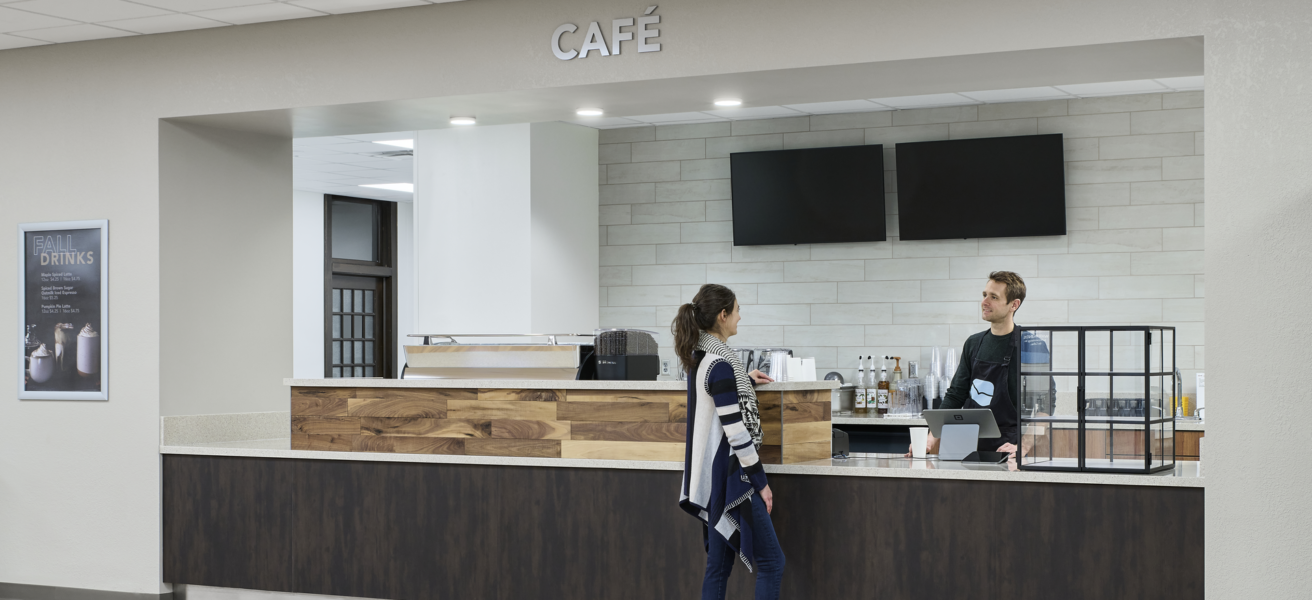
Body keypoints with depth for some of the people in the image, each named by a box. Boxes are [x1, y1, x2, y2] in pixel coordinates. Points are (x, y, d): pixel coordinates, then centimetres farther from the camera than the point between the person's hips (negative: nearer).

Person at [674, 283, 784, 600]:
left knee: (718, 567, 11)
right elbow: (736, 431, -20)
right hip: (730, 476, -10)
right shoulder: (720, 364, -19)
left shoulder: (699, 357, 9)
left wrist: (745, 380, 35)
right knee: (771, 563, -4)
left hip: (710, 477, 10)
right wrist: (760, 480, -14)